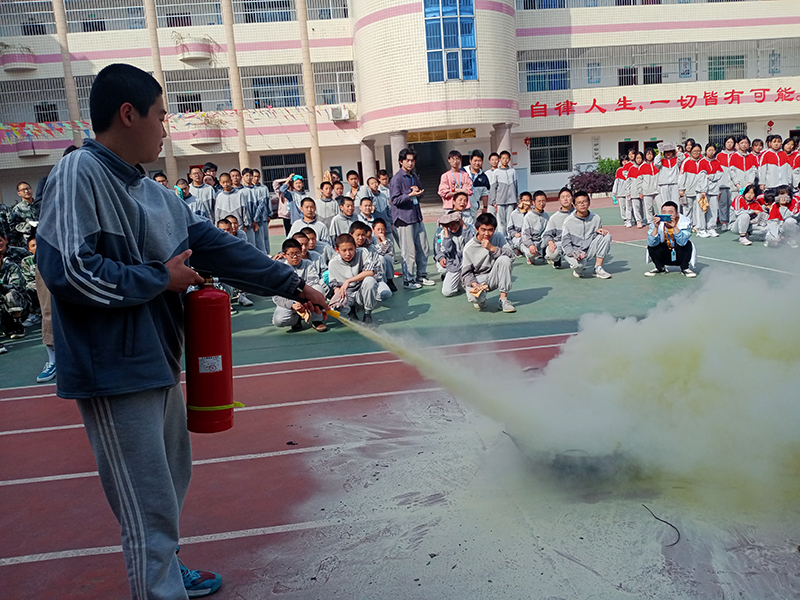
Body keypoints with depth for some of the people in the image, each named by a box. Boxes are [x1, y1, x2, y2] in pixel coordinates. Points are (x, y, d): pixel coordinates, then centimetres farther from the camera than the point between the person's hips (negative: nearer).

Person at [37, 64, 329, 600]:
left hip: (159, 361, 9)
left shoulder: (152, 191, 11)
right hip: (115, 371, -9)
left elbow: (219, 247, 13)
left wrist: (294, 285, 14)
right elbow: (67, 268, -25)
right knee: (149, 505, -1)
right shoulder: (80, 174, -14)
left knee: (171, 480, 23)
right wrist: (160, 279, -13)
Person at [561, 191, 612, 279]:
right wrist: (575, 254, -28)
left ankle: (598, 268, -12)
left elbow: (599, 236, 13)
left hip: (590, 251, 4)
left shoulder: (596, 218, 3)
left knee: (606, 235, -16)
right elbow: (565, 244, -9)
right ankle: (577, 267, 4)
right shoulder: (568, 221, -7)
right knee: (580, 263, -39)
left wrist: (598, 231, -13)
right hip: (573, 252, -4)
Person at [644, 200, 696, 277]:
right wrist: (656, 227, -42)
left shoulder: (684, 222, -21)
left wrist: (674, 227, -48)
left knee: (687, 244, -30)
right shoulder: (658, 223, -17)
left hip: (680, 256, -2)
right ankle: (660, 268, 4)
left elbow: (682, 242, -36)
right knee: (651, 246, -23)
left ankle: (685, 268, -5)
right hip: (665, 256, 2)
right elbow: (651, 243, -29)